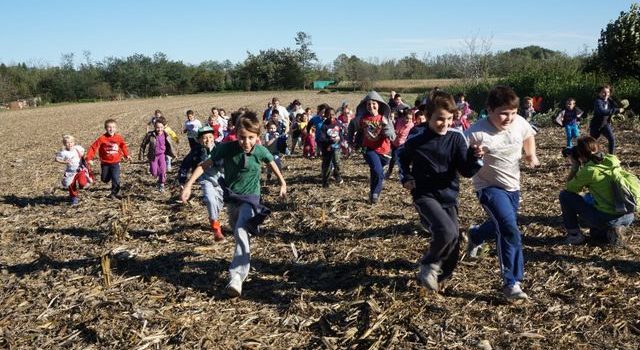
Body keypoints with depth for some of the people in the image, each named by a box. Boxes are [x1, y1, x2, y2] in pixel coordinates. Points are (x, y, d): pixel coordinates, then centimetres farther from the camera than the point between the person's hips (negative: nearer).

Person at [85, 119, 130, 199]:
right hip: (105, 163, 0)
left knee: (116, 178, -8)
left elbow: (123, 145, 15)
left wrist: (126, 154, 19)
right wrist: (88, 157, -23)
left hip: (115, 163, 0)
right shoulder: (102, 138, -14)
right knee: (105, 179, 12)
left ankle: (114, 192, 8)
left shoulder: (119, 137, -5)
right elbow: (94, 147, -14)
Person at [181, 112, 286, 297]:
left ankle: (237, 276, -29)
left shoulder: (260, 151, -15)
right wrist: (188, 185, -17)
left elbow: (272, 163, 7)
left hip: (250, 197, -3)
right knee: (238, 234, 20)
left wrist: (282, 183, 19)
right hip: (231, 196, 3)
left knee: (241, 232, -24)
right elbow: (205, 165, -11)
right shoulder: (227, 148, -18)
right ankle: (245, 256, 49)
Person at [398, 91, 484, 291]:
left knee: (453, 247, 6)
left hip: (449, 197, 4)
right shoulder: (416, 141, -7)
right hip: (425, 195, -3)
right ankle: (429, 264, -1)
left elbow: (467, 171, -7)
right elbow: (402, 157, 15)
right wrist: (405, 177, 2)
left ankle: (436, 276, 34)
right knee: (447, 231, -28)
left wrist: (474, 157, -26)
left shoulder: (456, 138, -4)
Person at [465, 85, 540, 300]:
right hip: (489, 187, -6)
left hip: (512, 186, 7)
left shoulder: (519, 123, -8)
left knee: (501, 227, 22)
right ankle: (512, 282, -10)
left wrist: (531, 155, 10)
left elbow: (529, 135, 16)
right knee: (510, 229, -22)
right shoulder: (477, 132, -25)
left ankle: (475, 236, 57)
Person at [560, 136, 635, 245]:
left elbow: (569, 188, 2)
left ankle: (574, 234, 10)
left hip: (607, 219, -7)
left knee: (565, 195, 4)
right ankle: (610, 231, 13)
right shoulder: (612, 160, 5)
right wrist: (581, 165, 17)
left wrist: (574, 165, 6)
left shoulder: (589, 171, -14)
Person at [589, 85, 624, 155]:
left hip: (606, 124, 5)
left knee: (612, 139, -10)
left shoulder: (609, 101, 0)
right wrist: (617, 110, -40)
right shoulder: (598, 101, -23)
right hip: (596, 125, -5)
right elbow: (602, 112, -39)